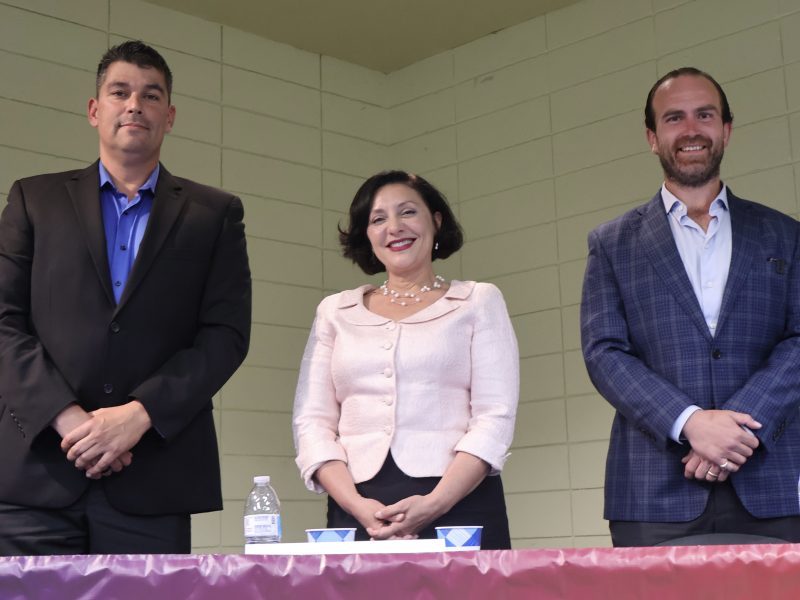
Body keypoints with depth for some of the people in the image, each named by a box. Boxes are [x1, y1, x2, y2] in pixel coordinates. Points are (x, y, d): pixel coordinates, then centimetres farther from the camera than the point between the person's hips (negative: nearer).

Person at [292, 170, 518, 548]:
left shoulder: (479, 301, 9)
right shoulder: (335, 311, 14)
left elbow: (495, 418, 0)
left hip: (460, 505, -1)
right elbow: (312, 422, 7)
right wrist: (358, 506, -9)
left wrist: (434, 504, -14)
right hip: (357, 512, 1)